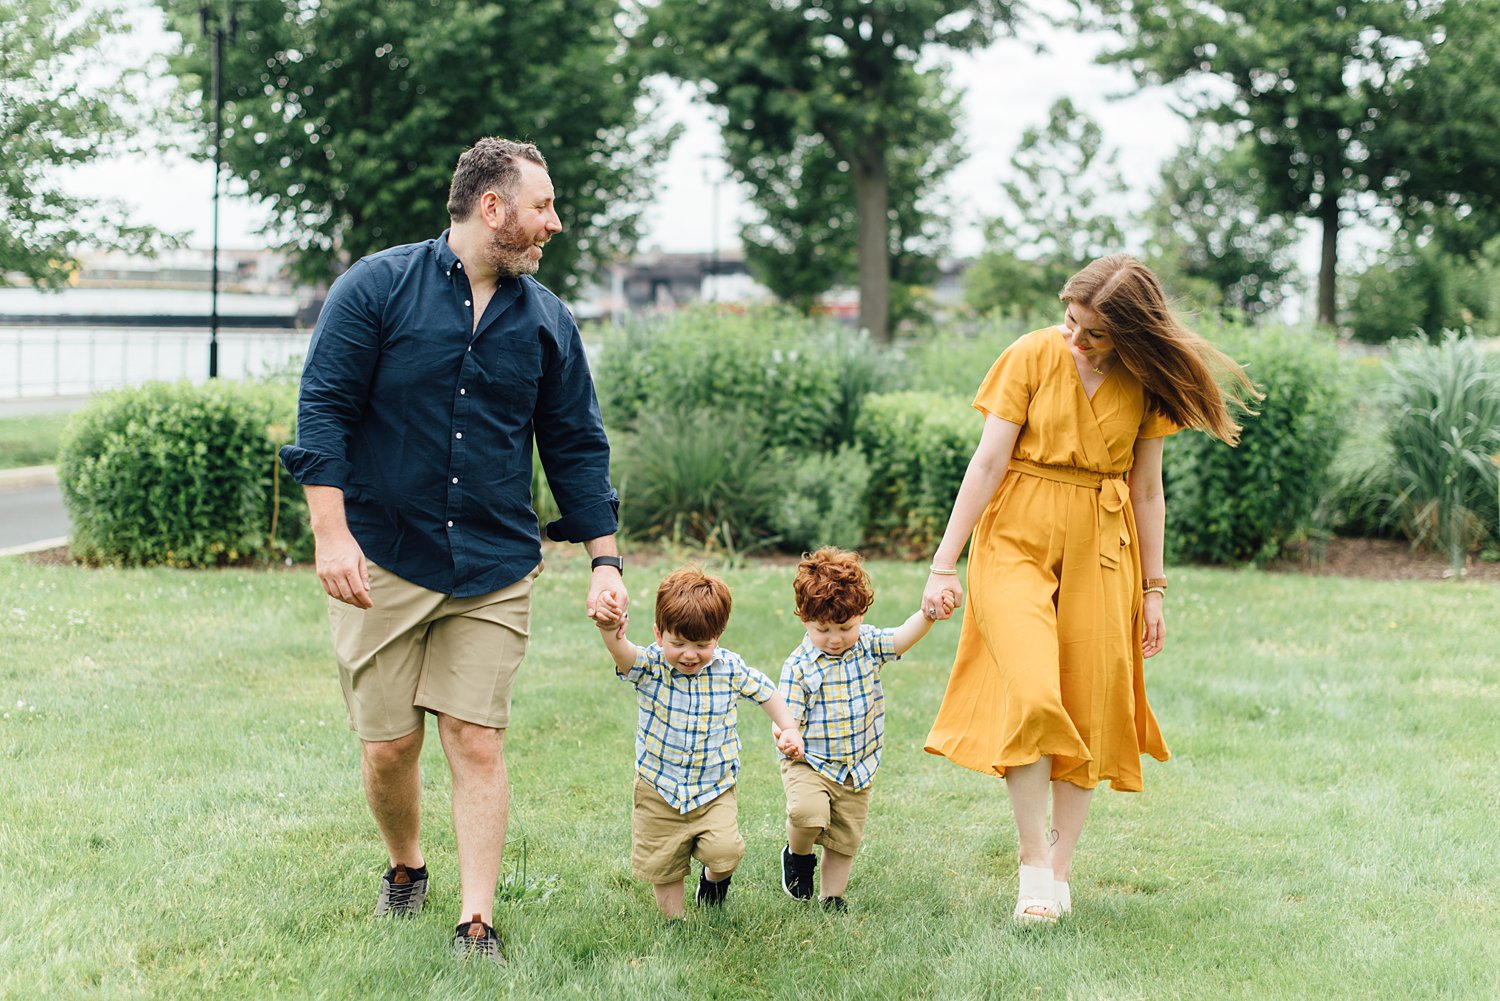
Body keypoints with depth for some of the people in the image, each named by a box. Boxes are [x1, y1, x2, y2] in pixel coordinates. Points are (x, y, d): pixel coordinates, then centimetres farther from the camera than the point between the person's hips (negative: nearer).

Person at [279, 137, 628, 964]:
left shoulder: (546, 321, 8)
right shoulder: (376, 288, -4)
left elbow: (576, 447, 13)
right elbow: (324, 409, -5)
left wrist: (604, 558, 7)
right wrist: (331, 534, -14)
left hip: (495, 571, 2)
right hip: (384, 561, -2)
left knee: (477, 743, -4)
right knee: (389, 745, 3)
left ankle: (476, 925, 3)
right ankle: (405, 868, 31)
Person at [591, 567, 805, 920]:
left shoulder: (730, 668, -10)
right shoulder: (650, 665, -16)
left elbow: (765, 693, 7)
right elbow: (623, 653, -39)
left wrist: (788, 729, -6)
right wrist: (610, 630, -61)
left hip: (715, 788, 0)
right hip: (659, 789, 0)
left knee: (724, 852, -16)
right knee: (662, 865, 7)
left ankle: (715, 878, 19)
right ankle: (674, 920, 32)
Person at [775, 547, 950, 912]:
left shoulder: (868, 645, -1)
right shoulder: (799, 666, -13)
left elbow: (902, 637, -15)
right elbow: (789, 717, -14)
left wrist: (930, 613, -34)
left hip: (857, 770, 4)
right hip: (810, 764, -4)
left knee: (845, 841, 11)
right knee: (808, 811, -30)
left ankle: (832, 899, 31)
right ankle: (798, 855, 2)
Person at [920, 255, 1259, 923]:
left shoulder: (1146, 383, 1)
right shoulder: (1032, 356, -7)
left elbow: (1146, 489, 9)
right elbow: (987, 463, -6)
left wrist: (1153, 588, 9)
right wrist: (943, 565, -8)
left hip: (1101, 550, 3)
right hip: (1018, 541, -3)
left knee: (1091, 714, 2)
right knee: (1030, 695, -19)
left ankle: (1060, 870, 14)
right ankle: (1033, 861, -5)